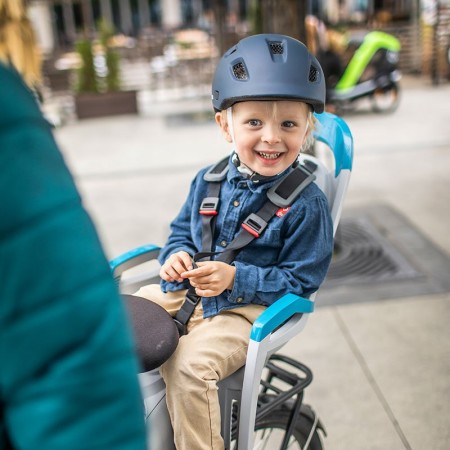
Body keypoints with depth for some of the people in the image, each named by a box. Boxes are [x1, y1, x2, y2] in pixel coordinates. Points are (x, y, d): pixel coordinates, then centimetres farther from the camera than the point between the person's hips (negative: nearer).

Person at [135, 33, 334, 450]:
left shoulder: (306, 203, -14)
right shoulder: (209, 180, 3)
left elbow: (299, 282, -12)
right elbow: (182, 230, 16)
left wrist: (236, 279, -22)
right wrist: (177, 256, -7)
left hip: (249, 309, -6)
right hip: (186, 292, 6)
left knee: (189, 363, -29)